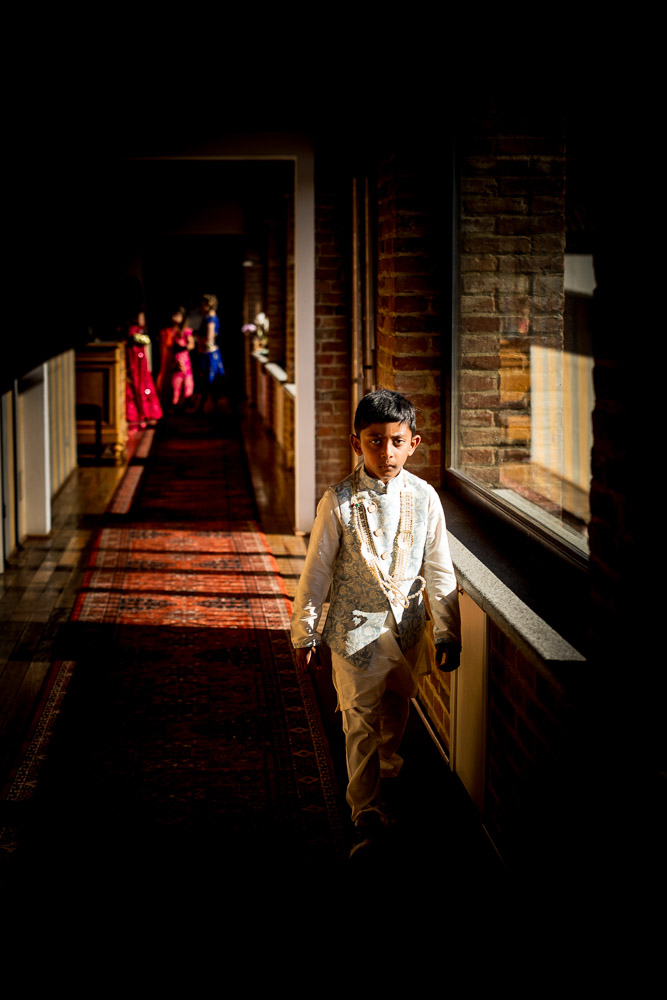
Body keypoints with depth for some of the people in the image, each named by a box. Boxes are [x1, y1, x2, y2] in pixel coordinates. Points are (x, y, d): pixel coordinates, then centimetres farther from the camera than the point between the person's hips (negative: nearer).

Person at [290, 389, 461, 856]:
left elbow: (440, 570, 2)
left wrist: (448, 632, 4)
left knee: (397, 707, 21)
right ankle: (368, 813, 6)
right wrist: (305, 631, -2)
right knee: (360, 722, -2)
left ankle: (388, 766, 49)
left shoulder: (424, 498, -5)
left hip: (408, 627, 3)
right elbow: (317, 569, -5)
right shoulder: (339, 501, -12)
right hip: (356, 627, -3)